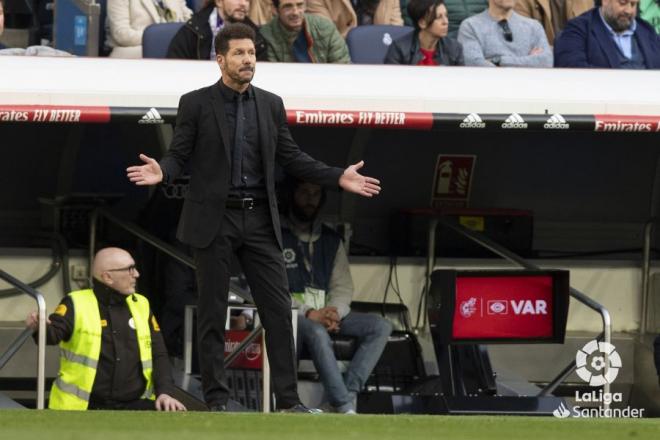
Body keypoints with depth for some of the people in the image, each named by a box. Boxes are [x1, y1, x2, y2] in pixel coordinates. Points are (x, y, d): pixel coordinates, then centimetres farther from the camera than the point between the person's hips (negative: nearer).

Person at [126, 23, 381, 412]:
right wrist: (162, 172, -25)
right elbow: (180, 154, -3)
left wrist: (338, 177, 4)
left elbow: (291, 157, 13)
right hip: (214, 219, -3)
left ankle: (288, 399, 1)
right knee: (213, 313, 1)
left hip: (259, 220, 3)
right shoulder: (196, 104, -2)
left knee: (279, 309, -2)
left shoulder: (271, 105, 8)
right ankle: (217, 400, 7)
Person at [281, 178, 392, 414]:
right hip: (290, 315, -6)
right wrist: (309, 314, -17)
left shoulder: (331, 240, 20)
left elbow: (343, 286, 15)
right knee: (317, 332, -39)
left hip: (327, 313, 6)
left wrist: (334, 313, -8)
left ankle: (348, 394, -30)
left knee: (381, 327, -17)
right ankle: (346, 409, -42)